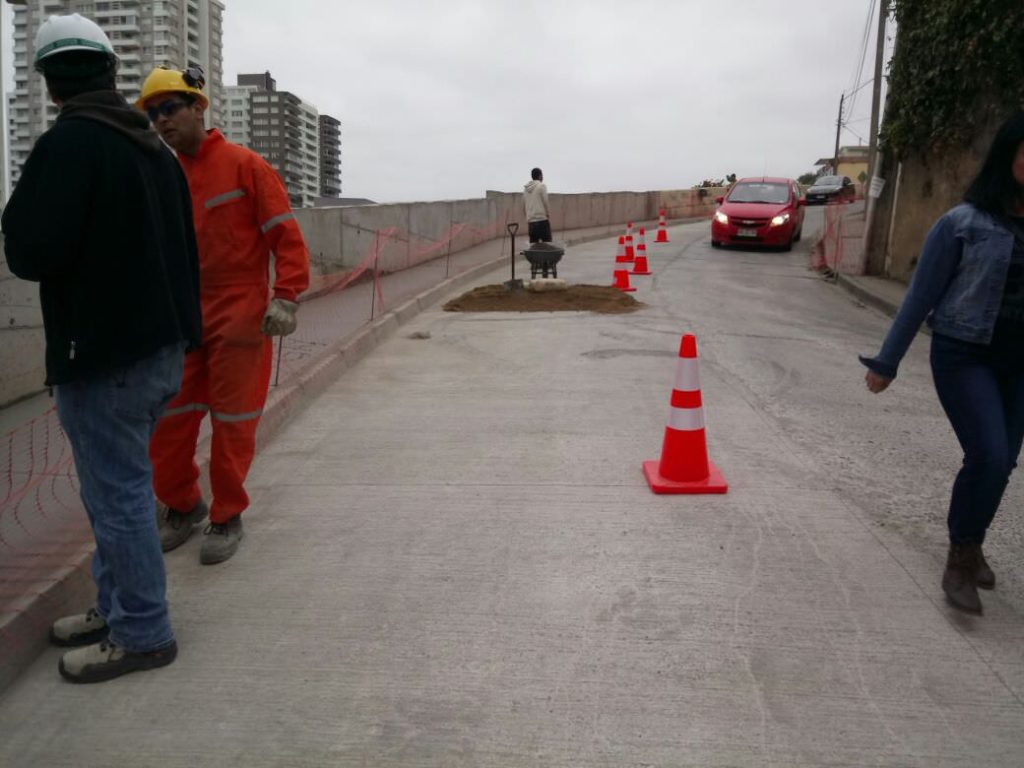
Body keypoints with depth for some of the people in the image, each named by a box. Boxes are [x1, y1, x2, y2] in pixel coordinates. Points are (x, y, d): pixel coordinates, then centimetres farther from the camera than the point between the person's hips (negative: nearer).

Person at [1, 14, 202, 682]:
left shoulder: (69, 143, -14)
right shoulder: (154, 146, 12)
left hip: (104, 353, -9)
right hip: (160, 345, 9)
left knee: (117, 495, 1)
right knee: (121, 488, 19)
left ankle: (142, 633, 12)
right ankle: (117, 607, 31)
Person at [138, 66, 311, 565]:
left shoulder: (245, 166, -6)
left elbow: (286, 236, -9)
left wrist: (285, 299, -17)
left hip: (239, 317, -5)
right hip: (182, 318, 5)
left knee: (233, 424, 3)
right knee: (168, 419, 7)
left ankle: (227, 517, 20)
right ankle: (182, 505, 29)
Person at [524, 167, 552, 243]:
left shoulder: (526, 188, 13)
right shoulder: (541, 186, -4)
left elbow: (524, 205, 14)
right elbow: (545, 203, -8)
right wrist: (548, 216, 2)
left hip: (531, 221, 6)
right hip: (542, 220, -6)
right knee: (547, 243, -4)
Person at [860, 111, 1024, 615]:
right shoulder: (964, 224, -9)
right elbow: (921, 297, -5)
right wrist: (886, 362, -3)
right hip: (964, 355, -4)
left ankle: (969, 545, 34)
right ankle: (960, 558, 7)